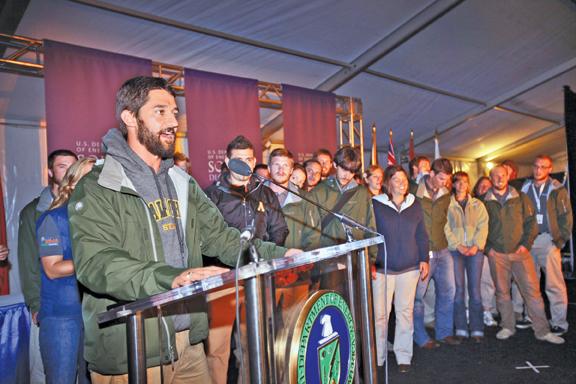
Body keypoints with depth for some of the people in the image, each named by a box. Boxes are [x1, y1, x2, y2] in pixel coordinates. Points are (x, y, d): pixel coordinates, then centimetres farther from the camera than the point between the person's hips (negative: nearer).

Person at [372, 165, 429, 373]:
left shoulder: (415, 205, 8)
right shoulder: (376, 205, -4)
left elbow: (421, 235, 12)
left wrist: (424, 259, 5)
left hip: (409, 268, 3)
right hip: (382, 269, -3)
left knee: (405, 312, 9)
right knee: (380, 314, 1)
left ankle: (403, 356, 23)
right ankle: (376, 358, 17)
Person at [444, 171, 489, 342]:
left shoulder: (477, 204, 13)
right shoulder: (447, 205, 6)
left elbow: (483, 226, 4)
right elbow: (446, 228, -1)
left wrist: (476, 245, -10)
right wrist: (458, 245, -12)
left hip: (475, 250, 1)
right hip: (455, 250, -1)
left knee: (475, 288, -1)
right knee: (459, 289, -2)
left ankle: (477, 329, 6)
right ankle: (461, 329, 5)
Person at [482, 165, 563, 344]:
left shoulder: (521, 198, 6)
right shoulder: (485, 202, 4)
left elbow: (531, 221, 5)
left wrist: (526, 243, -6)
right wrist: (487, 247, -3)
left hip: (520, 251, 0)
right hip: (496, 254, 0)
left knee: (532, 290, -1)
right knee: (502, 291, 8)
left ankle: (542, 330, 9)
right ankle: (507, 326, 22)